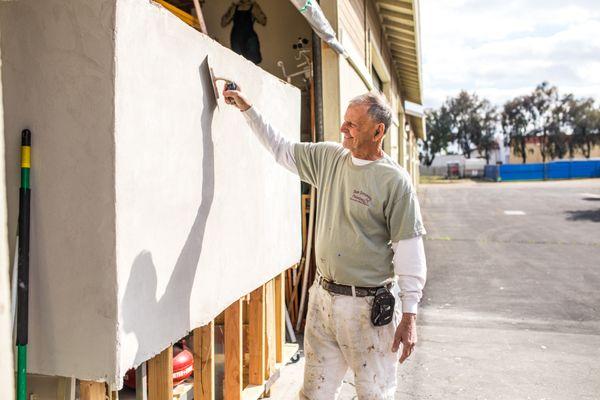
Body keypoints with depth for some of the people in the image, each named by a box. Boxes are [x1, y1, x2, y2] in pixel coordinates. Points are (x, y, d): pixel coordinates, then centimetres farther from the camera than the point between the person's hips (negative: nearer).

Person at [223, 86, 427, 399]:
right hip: (323, 297, 6)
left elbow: (409, 250, -13)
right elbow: (281, 149, 18)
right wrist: (247, 108, 17)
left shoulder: (394, 181, -13)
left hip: (368, 306, -5)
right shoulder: (328, 157, 5)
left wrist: (409, 315, -12)